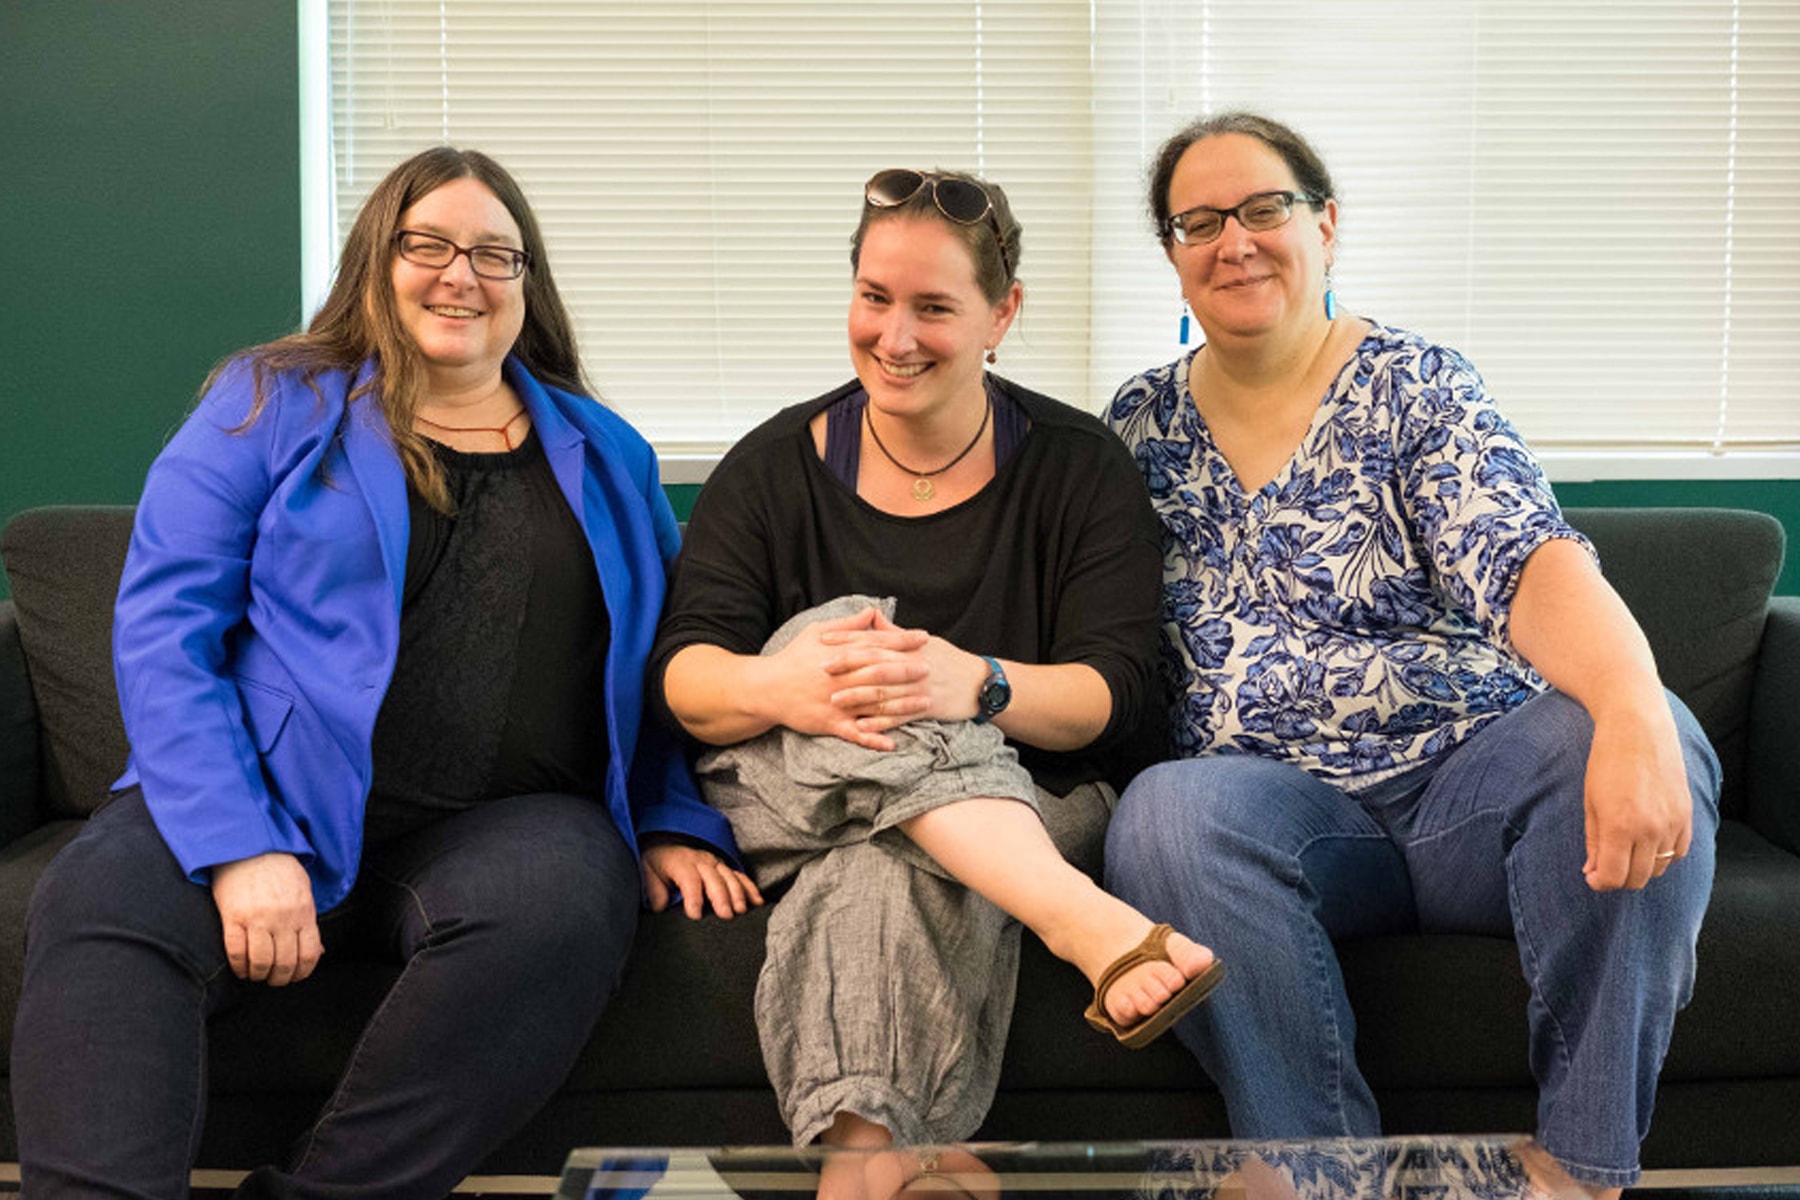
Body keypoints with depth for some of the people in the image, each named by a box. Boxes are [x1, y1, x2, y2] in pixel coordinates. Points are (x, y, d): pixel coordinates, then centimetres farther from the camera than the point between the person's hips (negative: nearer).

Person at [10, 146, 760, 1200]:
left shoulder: (607, 457, 18)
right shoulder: (271, 404, 10)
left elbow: (659, 667, 22)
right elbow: (164, 627, -1)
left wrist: (678, 827, 4)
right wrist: (238, 845, -15)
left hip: (504, 825, 2)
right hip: (272, 803, -1)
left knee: (559, 904, -35)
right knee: (103, 904, -33)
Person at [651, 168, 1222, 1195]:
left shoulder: (1079, 465, 3)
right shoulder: (776, 465, 7)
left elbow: (1117, 695, -8)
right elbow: (682, 675, -5)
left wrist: (977, 686, -31)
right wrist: (782, 685, -31)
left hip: (1022, 796, -1)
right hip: (791, 793, 2)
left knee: (885, 875, -39)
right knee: (838, 632, -34)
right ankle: (1084, 920, -50)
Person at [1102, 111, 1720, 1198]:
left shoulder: (1418, 388, 1)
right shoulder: (1142, 424, 12)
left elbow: (1532, 567, -17)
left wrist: (1635, 717, -36)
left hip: (1475, 782, -1)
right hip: (1279, 809, 1)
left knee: (1627, 730, -31)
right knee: (1166, 813, -32)